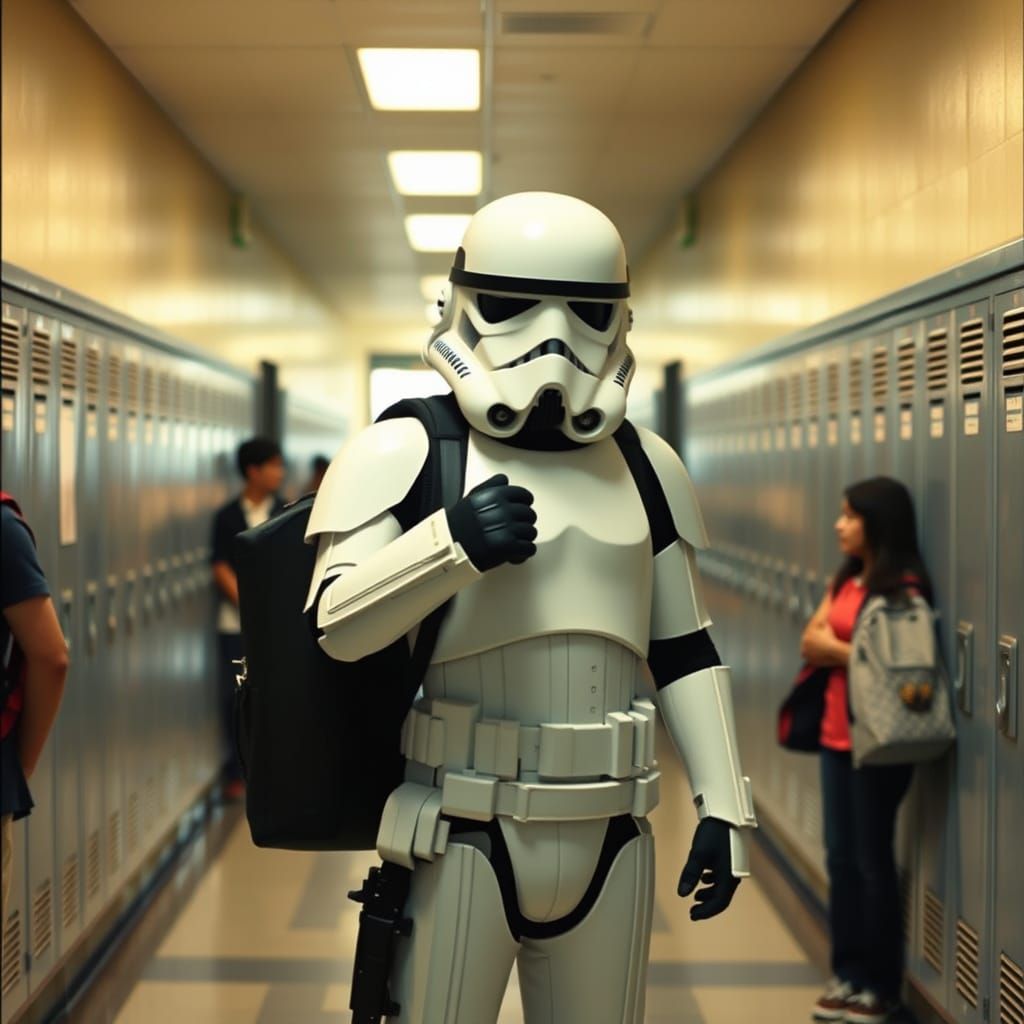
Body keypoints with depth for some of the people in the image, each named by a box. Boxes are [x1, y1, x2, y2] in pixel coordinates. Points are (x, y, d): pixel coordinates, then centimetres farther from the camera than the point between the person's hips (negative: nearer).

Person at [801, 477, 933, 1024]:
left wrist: (835, 649, -11)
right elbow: (810, 641, 8)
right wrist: (838, 647, -12)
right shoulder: (846, 578, 11)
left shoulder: (904, 586, -14)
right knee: (840, 857, 11)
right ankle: (848, 973, 22)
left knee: (872, 860, 1)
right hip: (836, 734, 7)